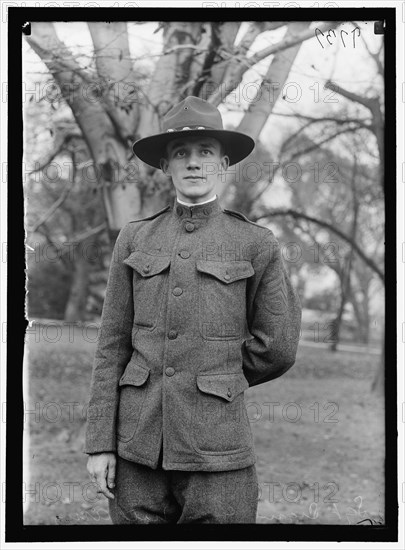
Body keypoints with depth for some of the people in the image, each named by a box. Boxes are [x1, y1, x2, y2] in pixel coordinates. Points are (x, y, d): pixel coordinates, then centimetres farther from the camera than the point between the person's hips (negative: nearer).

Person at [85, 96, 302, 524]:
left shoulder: (256, 243, 1)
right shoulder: (134, 238, 8)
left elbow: (277, 348, 6)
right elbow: (112, 345, 6)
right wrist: (100, 442, 2)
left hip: (216, 444, -2)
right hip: (138, 441, 2)